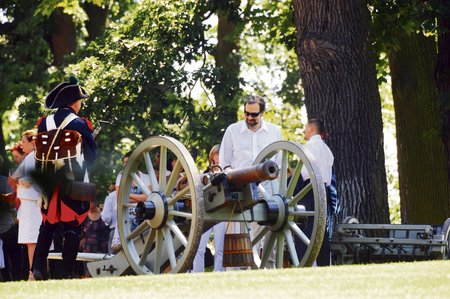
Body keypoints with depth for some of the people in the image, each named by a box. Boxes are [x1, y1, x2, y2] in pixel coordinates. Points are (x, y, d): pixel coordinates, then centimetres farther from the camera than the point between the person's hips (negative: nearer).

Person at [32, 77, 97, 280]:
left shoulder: (44, 123, 3)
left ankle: (38, 268, 2)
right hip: (73, 183, -4)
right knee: (72, 229, 1)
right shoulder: (79, 124, -9)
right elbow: (91, 156, -1)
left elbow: (38, 154, 8)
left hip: (48, 182, 4)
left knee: (47, 226, 14)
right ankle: (67, 273, -3)